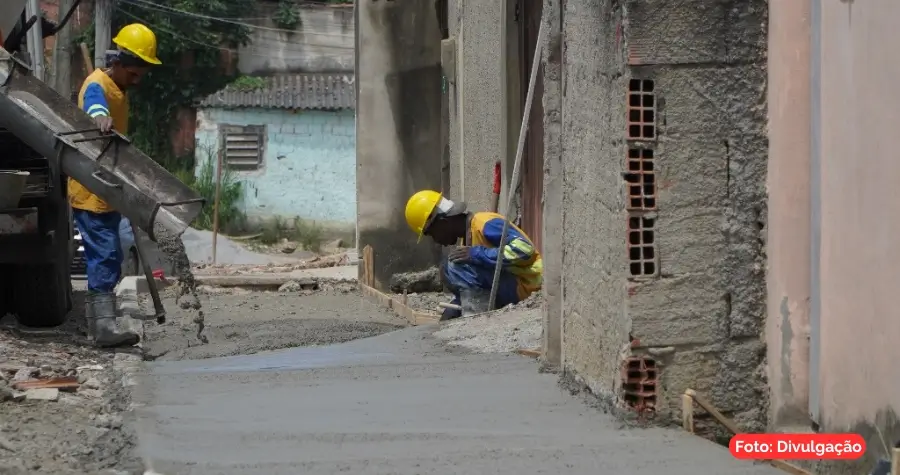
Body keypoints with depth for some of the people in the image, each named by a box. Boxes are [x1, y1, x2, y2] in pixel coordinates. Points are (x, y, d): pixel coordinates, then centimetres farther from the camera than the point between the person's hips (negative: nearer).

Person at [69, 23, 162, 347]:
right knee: (106, 256, -16)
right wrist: (101, 118, -63)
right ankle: (105, 327, -21)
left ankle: (96, 326, 19)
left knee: (103, 258, 13)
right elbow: (94, 105, -40)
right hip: (90, 192, -10)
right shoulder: (97, 86, -14)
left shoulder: (119, 91, 17)